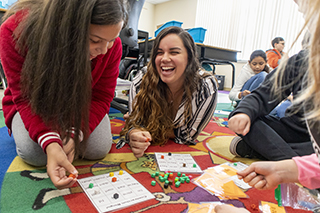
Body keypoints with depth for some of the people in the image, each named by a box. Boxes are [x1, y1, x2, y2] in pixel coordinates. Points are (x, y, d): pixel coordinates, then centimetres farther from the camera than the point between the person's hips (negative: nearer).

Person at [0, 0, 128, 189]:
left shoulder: (111, 45, -26)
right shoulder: (16, 31, -30)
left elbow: (101, 97, -19)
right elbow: (26, 98, -27)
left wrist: (75, 134, -34)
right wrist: (50, 143, -43)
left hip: (79, 103, 1)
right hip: (36, 103, 0)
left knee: (98, 149, -17)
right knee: (34, 154, -22)